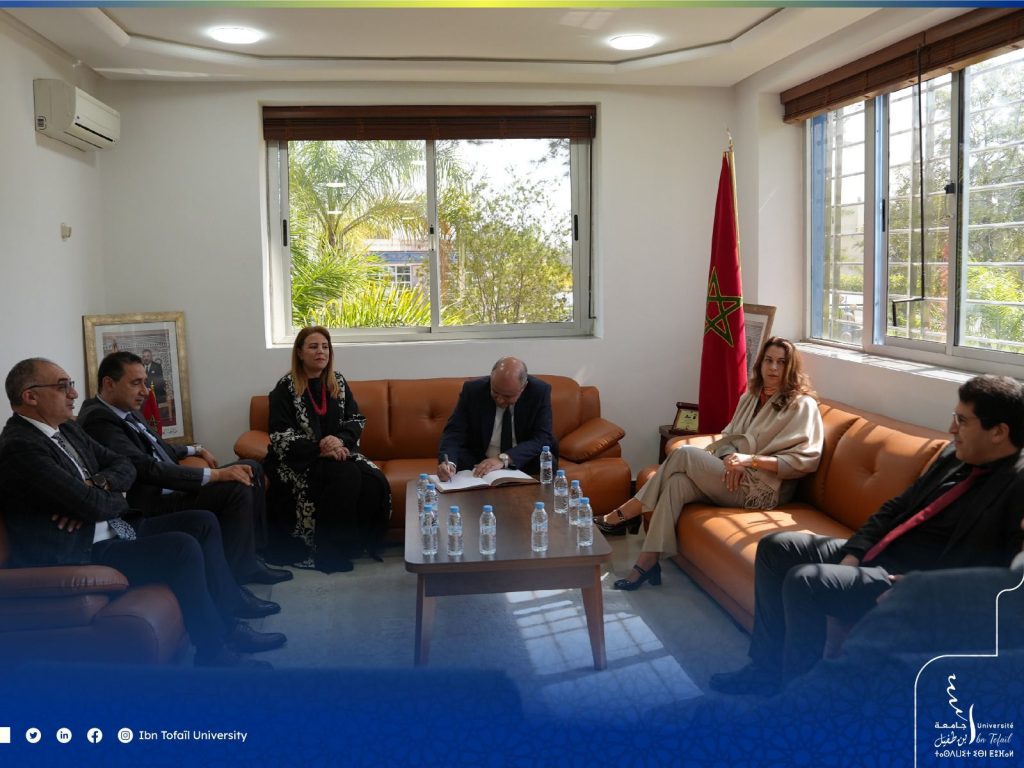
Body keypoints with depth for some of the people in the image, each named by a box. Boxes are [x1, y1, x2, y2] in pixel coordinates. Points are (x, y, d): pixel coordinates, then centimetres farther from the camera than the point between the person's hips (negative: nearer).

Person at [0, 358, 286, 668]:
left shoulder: (68, 429, 10)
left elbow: (124, 466, 13)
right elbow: (94, 505, -25)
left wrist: (99, 484, -10)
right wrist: (117, 499, -2)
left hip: (114, 530, 10)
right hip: (82, 555, -10)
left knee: (203, 522, 5)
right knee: (182, 547, -24)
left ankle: (229, 610, 12)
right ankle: (213, 651, -11)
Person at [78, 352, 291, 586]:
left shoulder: (127, 410, 10)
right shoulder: (98, 419, -20)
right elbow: (147, 468, -27)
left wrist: (196, 450, 15)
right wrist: (215, 474, -27)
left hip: (171, 486, 11)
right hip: (152, 503, -11)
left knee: (251, 469, 9)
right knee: (237, 489, -25)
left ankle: (255, 553, 11)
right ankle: (236, 572, -8)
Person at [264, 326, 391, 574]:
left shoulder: (338, 382, 11)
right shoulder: (286, 388, -4)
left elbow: (357, 420, 7)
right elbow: (280, 437, -11)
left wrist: (339, 440, -15)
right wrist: (320, 449, -22)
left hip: (338, 451, 5)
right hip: (299, 459, -4)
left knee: (375, 481, -25)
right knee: (346, 478, -33)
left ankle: (363, 543, -8)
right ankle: (330, 553, -21)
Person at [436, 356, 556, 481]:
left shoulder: (540, 391, -14)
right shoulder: (472, 390, -13)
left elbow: (543, 438, -19)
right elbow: (454, 432, -14)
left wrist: (504, 458, -33)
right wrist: (448, 462, -36)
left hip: (524, 464, 0)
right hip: (479, 465, 1)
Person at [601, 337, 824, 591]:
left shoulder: (802, 405, -5)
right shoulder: (751, 396, 16)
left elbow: (804, 461, -13)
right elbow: (728, 437, 14)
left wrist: (751, 459, -20)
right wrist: (730, 457, -11)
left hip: (763, 488, -6)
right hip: (737, 477, 6)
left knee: (685, 453, -19)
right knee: (677, 483, -23)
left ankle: (629, 512, -7)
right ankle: (647, 562, -24)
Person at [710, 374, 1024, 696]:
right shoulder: (954, 455, 9)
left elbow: (987, 572, -25)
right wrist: (853, 554, 1)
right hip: (874, 554, 10)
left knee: (803, 581, -25)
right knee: (775, 547, 5)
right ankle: (767, 667, 11)